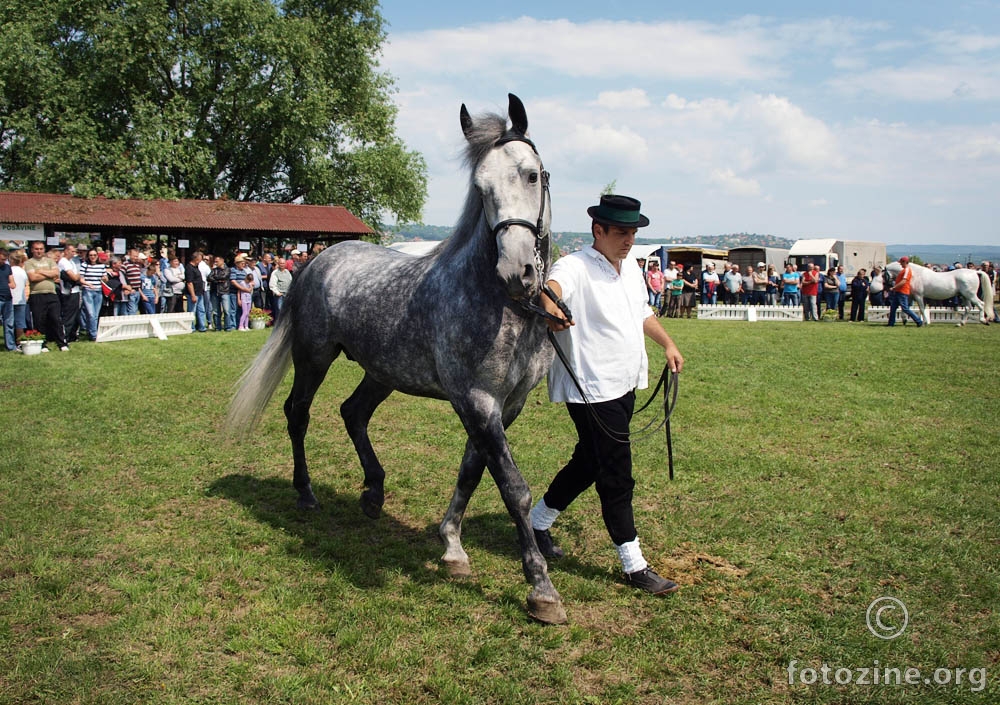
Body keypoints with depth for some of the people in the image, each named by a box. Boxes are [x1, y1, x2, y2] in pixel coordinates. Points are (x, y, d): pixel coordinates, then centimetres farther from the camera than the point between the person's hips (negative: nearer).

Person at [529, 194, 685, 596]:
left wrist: (668, 344, 26)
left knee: (589, 464, 19)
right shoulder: (576, 267, -15)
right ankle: (634, 566, 8)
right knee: (617, 479, -3)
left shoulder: (631, 268, 12)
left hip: (626, 385, 9)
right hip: (593, 391, -9)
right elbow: (552, 285, -39)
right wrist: (550, 310, -61)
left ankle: (538, 521, 37)